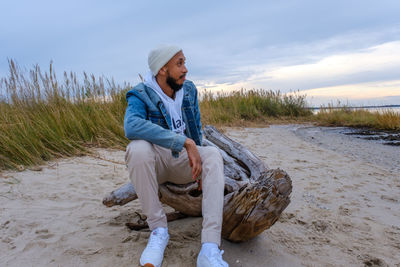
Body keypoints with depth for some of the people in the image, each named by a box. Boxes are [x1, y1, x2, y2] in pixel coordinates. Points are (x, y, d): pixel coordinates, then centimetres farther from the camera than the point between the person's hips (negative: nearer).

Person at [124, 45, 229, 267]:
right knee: (138, 148, -35)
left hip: (183, 161, 4)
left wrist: (198, 162, 5)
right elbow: (132, 126, -37)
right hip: (154, 163, -3)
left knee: (214, 154, -27)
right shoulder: (141, 95, -15)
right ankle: (159, 229, -19)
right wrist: (185, 142, -39)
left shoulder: (189, 90, 3)